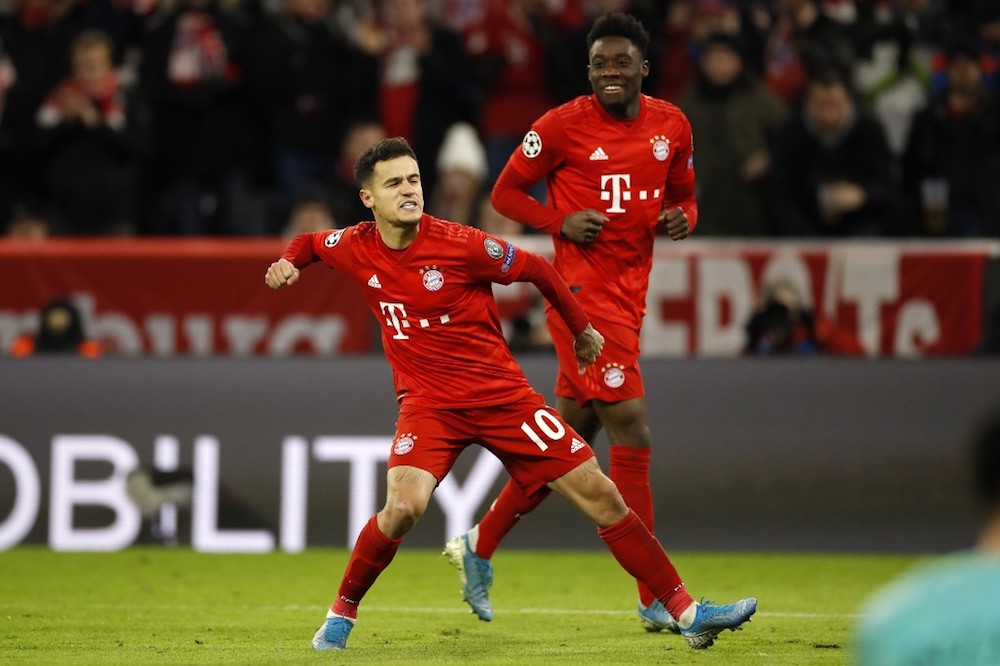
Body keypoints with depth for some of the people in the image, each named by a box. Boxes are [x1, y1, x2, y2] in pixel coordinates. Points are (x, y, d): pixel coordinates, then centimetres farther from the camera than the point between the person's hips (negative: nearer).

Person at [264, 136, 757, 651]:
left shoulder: (459, 245, -15)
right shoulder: (355, 248, -4)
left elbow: (537, 270, 0)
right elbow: (309, 243, 20)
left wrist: (581, 329, 10)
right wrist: (287, 264, -3)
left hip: (502, 394, -1)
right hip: (427, 401, 1)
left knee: (597, 492, -4)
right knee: (404, 506, -27)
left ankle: (686, 611, 2)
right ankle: (342, 611, -4)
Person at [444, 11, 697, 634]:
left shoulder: (672, 125, 9)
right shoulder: (563, 126, -7)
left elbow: (684, 197, 21)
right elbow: (507, 191, 2)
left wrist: (681, 219, -3)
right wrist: (561, 221, -14)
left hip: (631, 296, 7)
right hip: (584, 295, -7)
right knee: (633, 435, -13)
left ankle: (478, 547, 31)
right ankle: (656, 599, -10)